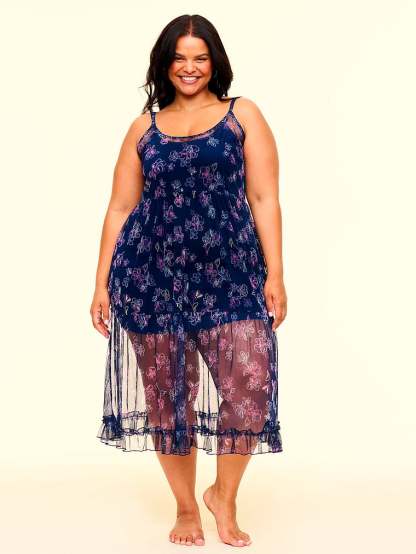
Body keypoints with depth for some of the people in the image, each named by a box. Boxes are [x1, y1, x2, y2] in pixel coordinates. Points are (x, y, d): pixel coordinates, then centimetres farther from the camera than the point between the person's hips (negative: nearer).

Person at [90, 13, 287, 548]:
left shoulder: (243, 114, 8)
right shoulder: (144, 127, 12)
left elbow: (263, 198, 2)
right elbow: (119, 209, 11)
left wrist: (274, 273, -6)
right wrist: (102, 284, 7)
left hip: (229, 277, -1)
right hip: (152, 278, 2)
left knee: (251, 388, -11)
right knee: (166, 395, 7)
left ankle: (224, 495, 16)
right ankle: (186, 507, 28)